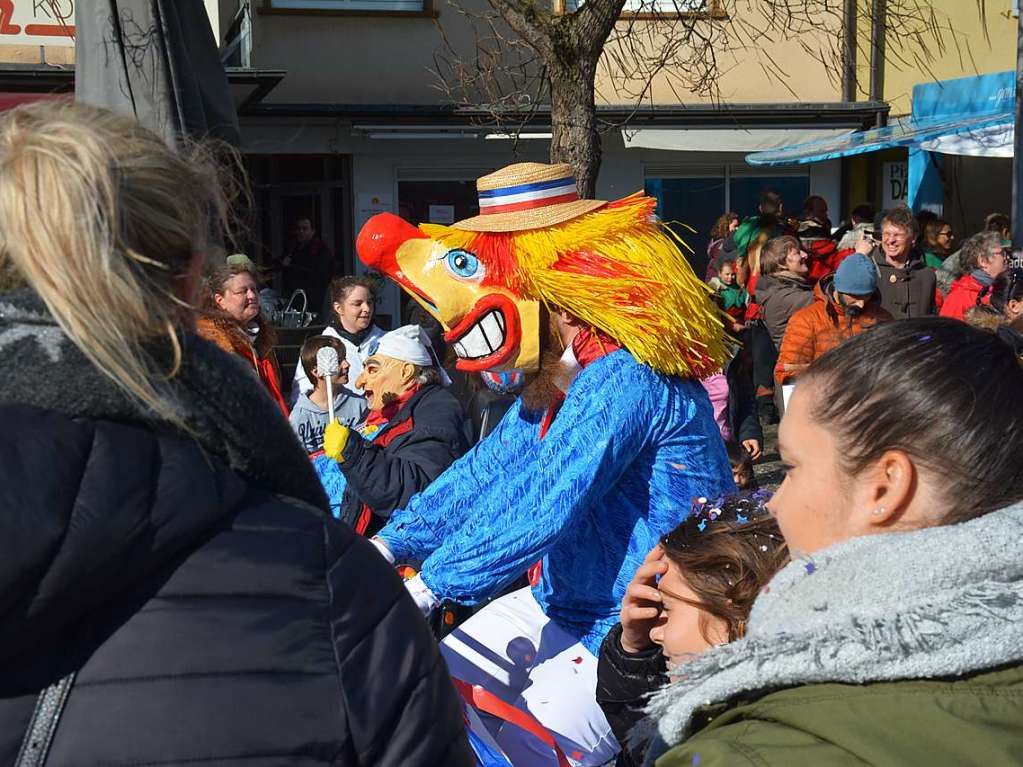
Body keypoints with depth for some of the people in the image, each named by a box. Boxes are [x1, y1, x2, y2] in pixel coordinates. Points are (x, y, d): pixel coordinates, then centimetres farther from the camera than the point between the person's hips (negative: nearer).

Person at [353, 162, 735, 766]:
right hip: (559, 604, 9)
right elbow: (484, 473, 5)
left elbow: (541, 507, -32)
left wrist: (425, 588, -29)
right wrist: (389, 545, -5)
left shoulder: (623, 381, -25)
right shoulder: (551, 385, 8)